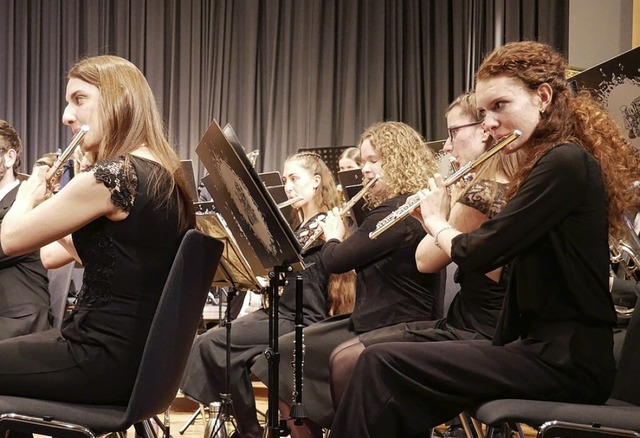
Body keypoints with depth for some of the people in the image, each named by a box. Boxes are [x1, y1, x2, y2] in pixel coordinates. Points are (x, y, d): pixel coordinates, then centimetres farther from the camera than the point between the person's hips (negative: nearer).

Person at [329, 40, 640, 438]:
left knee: (384, 365, -13)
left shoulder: (565, 163, -15)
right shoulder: (556, 162, 16)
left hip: (565, 359, -10)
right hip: (549, 348, 10)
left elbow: (480, 253, -17)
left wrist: (437, 221, 2)